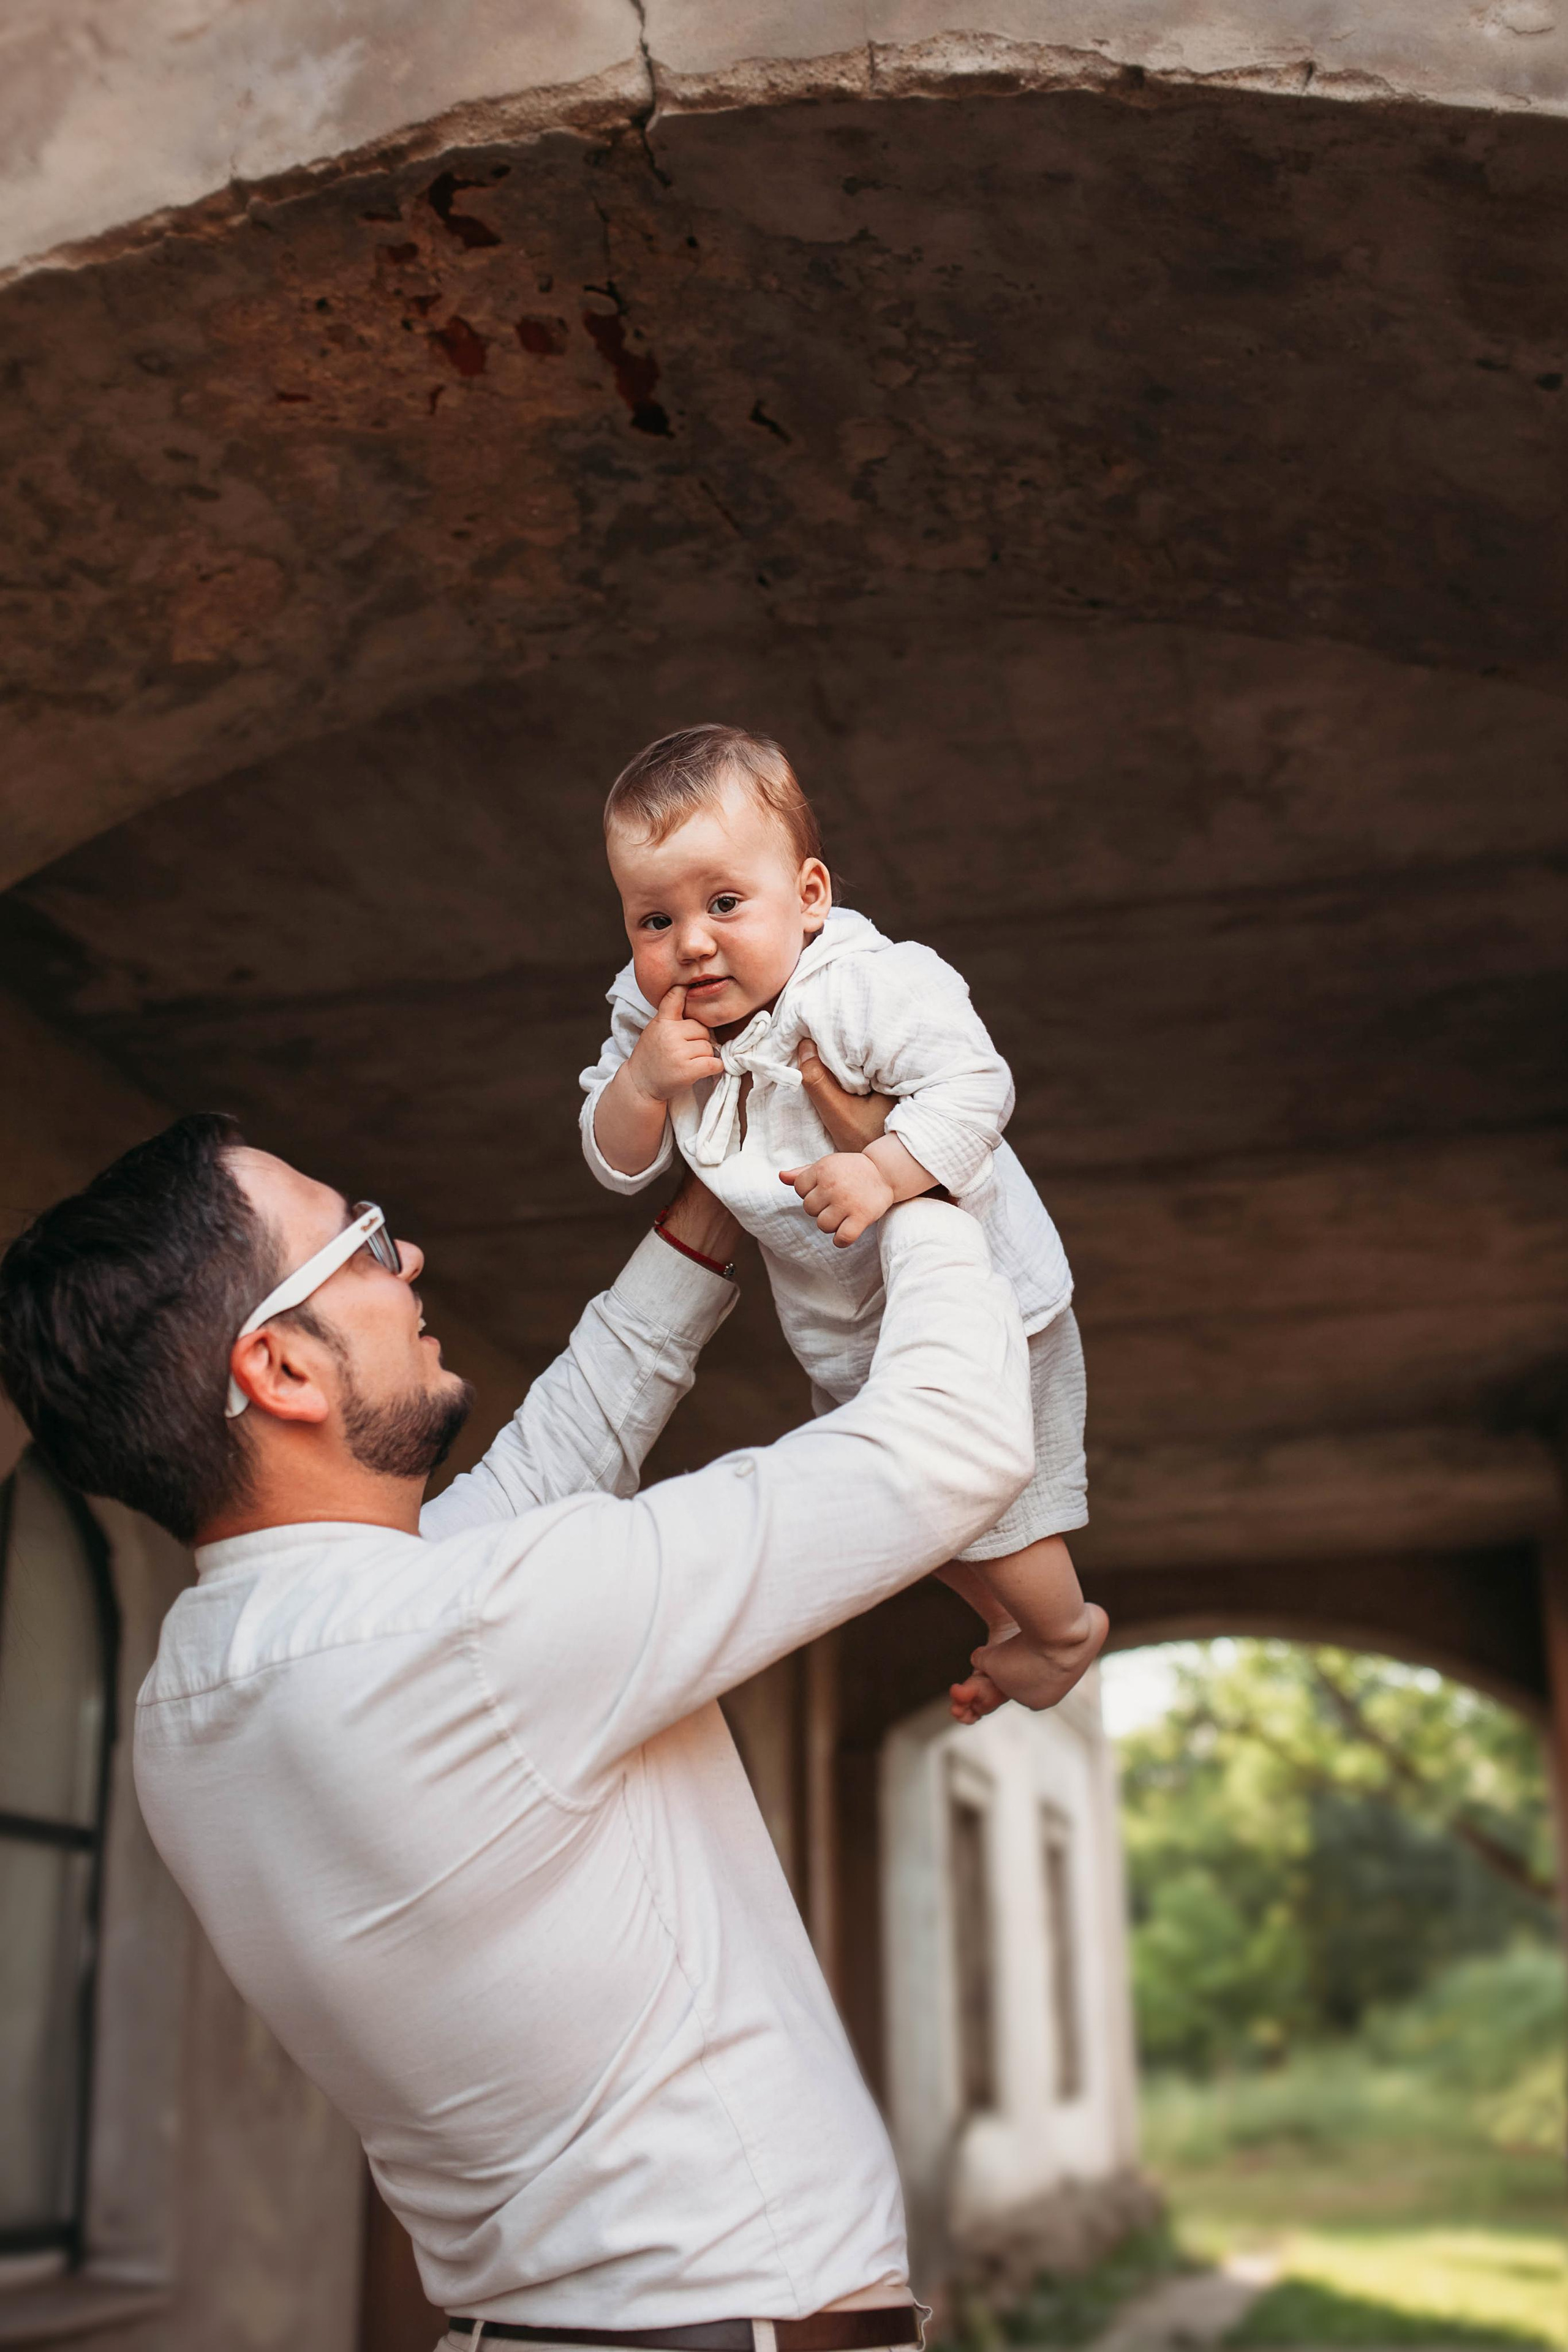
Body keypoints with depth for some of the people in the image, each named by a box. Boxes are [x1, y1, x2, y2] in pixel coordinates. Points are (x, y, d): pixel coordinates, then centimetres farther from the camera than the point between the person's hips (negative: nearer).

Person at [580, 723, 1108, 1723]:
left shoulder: (868, 987, -30)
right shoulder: (650, 1018, -10)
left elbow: (975, 1085, -35)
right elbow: (619, 1165, -7)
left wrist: (884, 1172, -48)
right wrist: (643, 1081, -27)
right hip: (843, 1332, 7)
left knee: (988, 1509, 11)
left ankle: (1066, 1627, 44)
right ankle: (1008, 1627, 55)